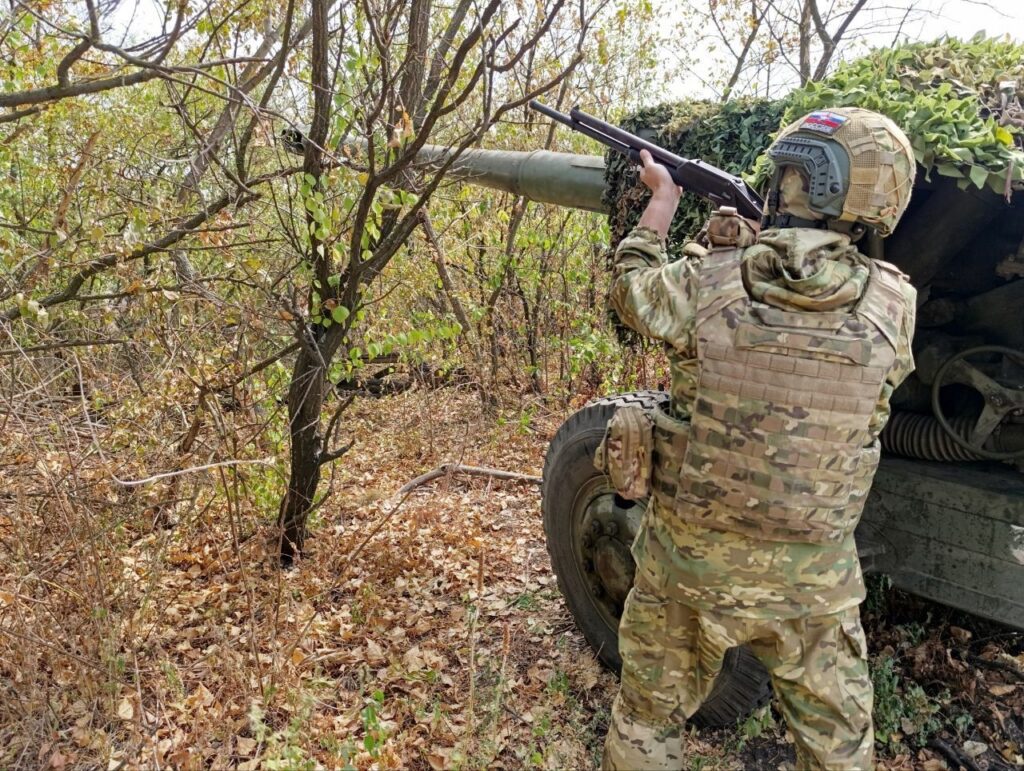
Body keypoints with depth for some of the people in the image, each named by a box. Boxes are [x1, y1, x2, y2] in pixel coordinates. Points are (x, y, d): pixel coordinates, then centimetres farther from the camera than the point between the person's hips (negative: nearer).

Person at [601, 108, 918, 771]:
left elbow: (630, 287, 5)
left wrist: (663, 199, 19)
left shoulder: (706, 282, -17)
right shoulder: (895, 304, -12)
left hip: (692, 558, -1)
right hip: (815, 575, 2)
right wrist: (751, 240, 10)